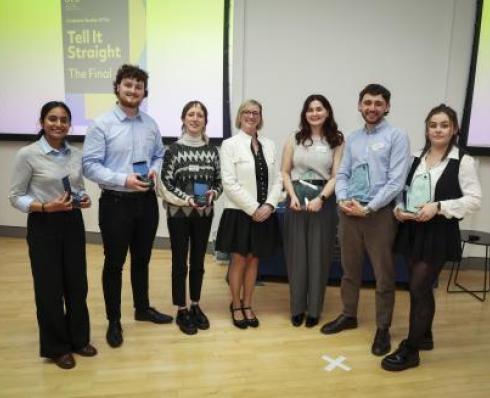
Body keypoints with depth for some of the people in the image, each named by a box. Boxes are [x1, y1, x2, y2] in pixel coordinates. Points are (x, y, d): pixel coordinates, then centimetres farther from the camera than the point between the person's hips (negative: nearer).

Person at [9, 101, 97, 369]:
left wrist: (84, 199, -7)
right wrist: (45, 207, -22)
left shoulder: (76, 155, 3)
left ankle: (79, 338, 32)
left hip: (73, 224, 5)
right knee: (49, 288, 6)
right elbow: (15, 197, -8)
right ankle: (56, 347, 25)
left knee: (77, 284, 12)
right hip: (43, 227, -4)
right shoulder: (27, 155, -11)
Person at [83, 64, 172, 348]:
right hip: (116, 202, -4)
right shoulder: (102, 124, -9)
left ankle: (143, 308, 37)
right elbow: (90, 165, -13)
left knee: (142, 259, 18)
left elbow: (160, 155, 13)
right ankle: (114, 321, 22)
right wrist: (124, 179, -23)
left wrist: (155, 170, -9)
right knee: (114, 263, 7)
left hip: (147, 201, 4)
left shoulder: (151, 124, 4)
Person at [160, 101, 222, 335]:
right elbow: (166, 184, -8)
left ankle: (195, 306, 29)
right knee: (180, 263, 5)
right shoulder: (174, 150, -5)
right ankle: (181, 311, 19)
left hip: (204, 213, 3)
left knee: (198, 262, 13)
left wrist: (212, 193, -13)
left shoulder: (212, 150, 5)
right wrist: (187, 199, -20)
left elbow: (219, 181, 8)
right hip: (179, 213, -3)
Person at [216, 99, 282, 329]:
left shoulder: (269, 145, 10)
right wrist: (253, 208, -16)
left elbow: (277, 179, 6)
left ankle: (247, 305, 26)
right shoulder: (230, 144, -4)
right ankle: (236, 306, 22)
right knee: (239, 260, 5)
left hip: (264, 214, 4)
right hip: (240, 213, -4)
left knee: (253, 260, 12)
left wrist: (269, 205, -10)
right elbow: (229, 183, -12)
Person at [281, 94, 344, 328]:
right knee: (296, 254, 5)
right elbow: (285, 172, 6)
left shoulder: (337, 141, 3)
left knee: (319, 255, 5)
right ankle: (297, 308, 19)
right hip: (296, 199, 1)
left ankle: (314, 309, 19)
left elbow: (336, 176, -3)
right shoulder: (294, 139, 8)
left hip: (323, 201, -1)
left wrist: (321, 198, -17)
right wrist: (292, 195, -9)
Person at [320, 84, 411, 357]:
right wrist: (343, 199, -9)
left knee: (384, 274, 6)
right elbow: (342, 174, 9)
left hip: (380, 213, -5)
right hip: (349, 211, 5)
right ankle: (349, 316, 35)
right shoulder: (352, 139, 11)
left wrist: (368, 208, -17)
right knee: (350, 269, 17)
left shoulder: (397, 137, -5)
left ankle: (383, 328, 22)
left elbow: (396, 181, -12)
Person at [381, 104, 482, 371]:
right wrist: (399, 209, -7)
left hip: (440, 233, -5)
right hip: (413, 230, 5)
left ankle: (410, 351, 9)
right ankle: (424, 336, 36)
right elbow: (403, 190, 13)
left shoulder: (463, 161, -8)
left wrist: (438, 207, -20)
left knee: (418, 289, -5)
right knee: (422, 288, 17)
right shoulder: (416, 158, 8)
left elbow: (475, 200, -10)